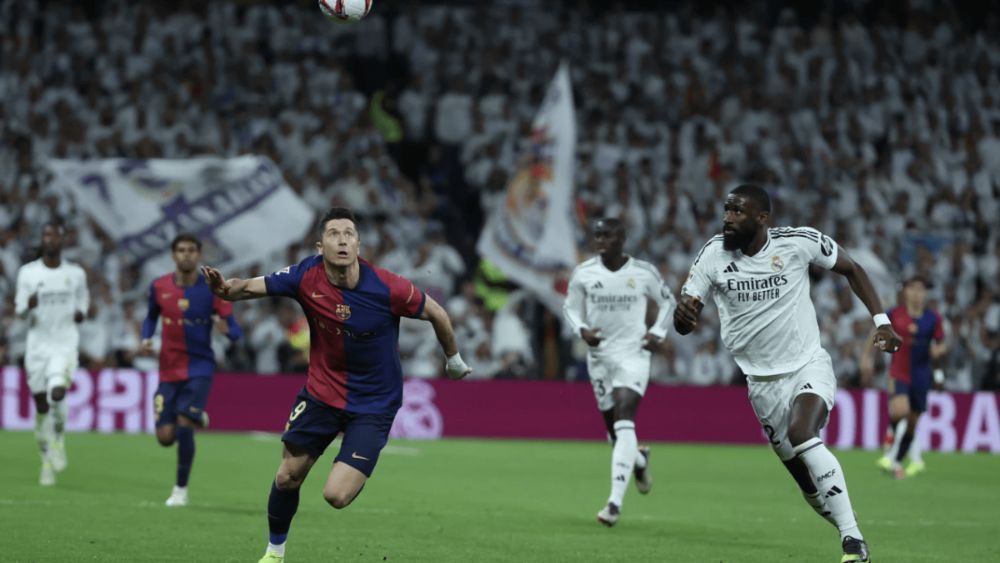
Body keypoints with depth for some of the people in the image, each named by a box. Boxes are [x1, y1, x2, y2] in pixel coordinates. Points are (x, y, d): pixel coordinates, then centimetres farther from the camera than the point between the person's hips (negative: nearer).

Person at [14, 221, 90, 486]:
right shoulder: (27, 273, 1)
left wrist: (81, 312, -2)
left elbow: (83, 299, 20)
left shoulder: (76, 273, 4)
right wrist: (28, 305, -23)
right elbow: (19, 311, 0)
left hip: (66, 346, -1)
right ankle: (48, 461, 19)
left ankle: (59, 440, 0)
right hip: (37, 345, 1)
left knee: (58, 392, -26)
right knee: (41, 405, 4)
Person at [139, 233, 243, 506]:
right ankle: (197, 419, 36)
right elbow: (151, 317, 20)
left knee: (184, 425, -19)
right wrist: (146, 339, 0)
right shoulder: (159, 287, 0)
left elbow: (236, 330, -9)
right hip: (169, 369, 3)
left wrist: (226, 329, -32)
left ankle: (181, 489, 1)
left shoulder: (212, 289, -9)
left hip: (199, 368, -3)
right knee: (165, 437, -2)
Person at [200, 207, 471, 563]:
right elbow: (251, 287, -13)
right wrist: (226, 288, -37)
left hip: (373, 404, -3)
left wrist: (454, 359, 9)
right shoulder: (306, 277, -15)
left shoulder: (387, 289, -23)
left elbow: (435, 313, -7)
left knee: (337, 496, -14)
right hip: (321, 391, 3)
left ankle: (359, 473, 23)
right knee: (287, 478, 7)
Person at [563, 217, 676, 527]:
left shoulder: (643, 272, -4)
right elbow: (570, 307, 10)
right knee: (613, 429, 9)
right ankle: (639, 460, 47)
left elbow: (667, 301, 13)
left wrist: (657, 332, -2)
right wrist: (581, 329, -10)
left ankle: (615, 502, -26)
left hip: (633, 354, -3)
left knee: (624, 422, -21)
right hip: (599, 355, 3)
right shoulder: (583, 273, -2)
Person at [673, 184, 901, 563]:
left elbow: (851, 270, 4)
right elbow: (684, 324, -6)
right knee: (808, 481, 4)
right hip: (763, 382, 3)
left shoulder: (798, 242, -12)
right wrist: (683, 313, -32)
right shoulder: (714, 254, -7)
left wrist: (881, 321, -5)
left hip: (809, 366, -3)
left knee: (802, 435, -31)